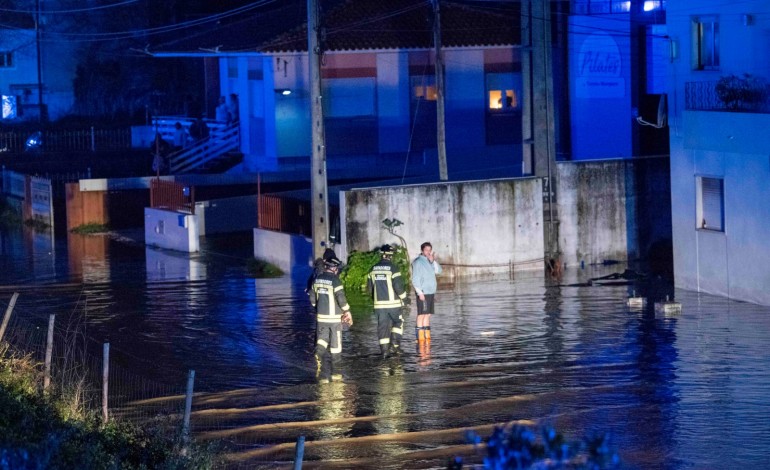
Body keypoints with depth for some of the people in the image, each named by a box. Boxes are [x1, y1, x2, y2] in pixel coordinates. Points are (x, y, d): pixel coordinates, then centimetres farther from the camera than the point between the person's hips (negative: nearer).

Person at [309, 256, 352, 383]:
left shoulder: (317, 279, 4)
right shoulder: (335, 280, -15)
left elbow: (312, 297, 12)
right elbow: (341, 299, -20)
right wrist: (347, 312, -9)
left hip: (321, 316, 5)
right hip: (334, 317, -5)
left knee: (322, 340, 11)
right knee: (335, 344, 6)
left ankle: (318, 356, -21)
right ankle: (335, 372, 11)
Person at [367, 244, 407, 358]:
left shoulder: (373, 269, 5)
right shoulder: (393, 268, -12)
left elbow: (369, 287, 12)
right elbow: (398, 286, -14)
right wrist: (404, 297, 2)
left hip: (379, 303, 4)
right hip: (393, 302, -4)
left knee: (382, 325, 8)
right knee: (398, 322, 13)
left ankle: (384, 349, 5)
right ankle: (395, 344, 0)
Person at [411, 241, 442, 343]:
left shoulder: (430, 262, 15)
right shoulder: (418, 262, -9)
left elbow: (438, 271, 4)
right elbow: (415, 279, -13)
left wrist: (433, 261, -10)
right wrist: (420, 292, -18)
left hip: (431, 292, 8)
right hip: (423, 293, -8)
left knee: (428, 315, 9)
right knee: (421, 314, -6)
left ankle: (427, 336, 13)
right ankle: (420, 336, -5)